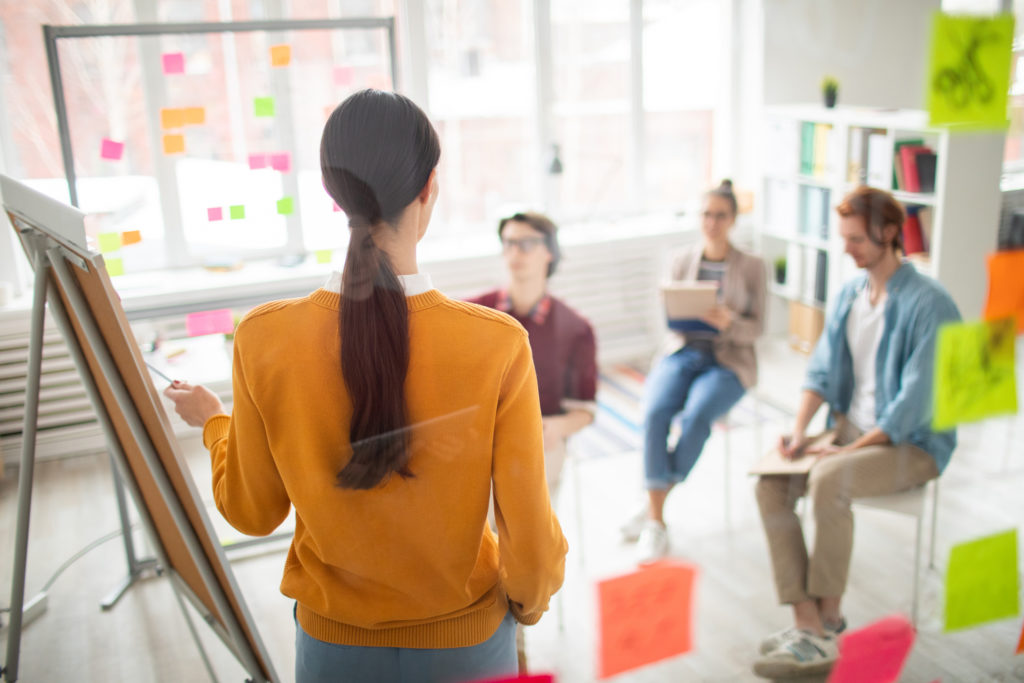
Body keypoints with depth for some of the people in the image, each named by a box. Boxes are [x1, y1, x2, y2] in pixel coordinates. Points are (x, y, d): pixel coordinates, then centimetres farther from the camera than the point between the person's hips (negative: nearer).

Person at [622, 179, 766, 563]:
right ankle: (656, 523, -25)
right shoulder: (683, 262, 12)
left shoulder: (752, 267, 6)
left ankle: (652, 509, -16)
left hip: (728, 361, -2)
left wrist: (728, 322, -22)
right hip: (682, 353, 2)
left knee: (697, 416, -33)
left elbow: (757, 327, 0)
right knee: (655, 412, -30)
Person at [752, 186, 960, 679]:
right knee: (770, 486, -16)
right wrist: (799, 430, -7)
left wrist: (852, 449, -20)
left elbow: (915, 401, -19)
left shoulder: (927, 305, -15)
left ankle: (827, 617, -16)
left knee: (827, 481, -34)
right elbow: (822, 370, 8)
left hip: (912, 444, -7)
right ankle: (808, 625, -17)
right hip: (850, 430, 7)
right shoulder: (849, 294, 8)